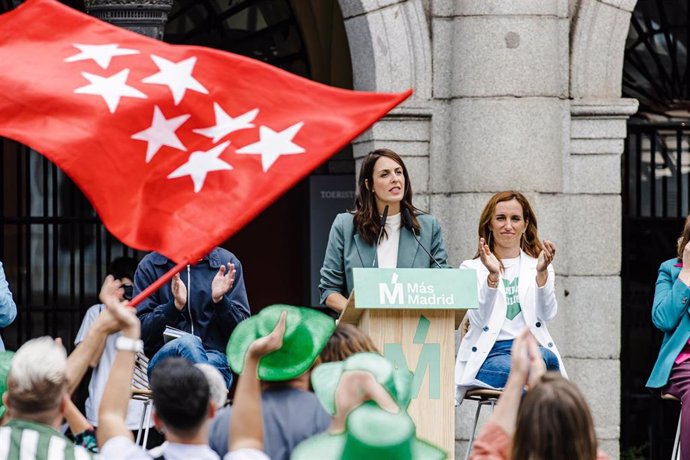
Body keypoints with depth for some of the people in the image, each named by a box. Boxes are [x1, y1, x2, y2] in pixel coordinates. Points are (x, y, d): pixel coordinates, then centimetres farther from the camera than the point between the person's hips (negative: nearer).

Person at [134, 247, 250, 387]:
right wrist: (176, 305, -16)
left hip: (216, 359, 0)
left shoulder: (227, 261, 9)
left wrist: (220, 300, -12)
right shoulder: (150, 265, 6)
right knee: (187, 342, -35)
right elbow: (141, 330, 0)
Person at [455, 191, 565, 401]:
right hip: (490, 354, -2)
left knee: (546, 359, -35)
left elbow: (547, 313, -1)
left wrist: (542, 273, -18)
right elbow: (479, 318, -5)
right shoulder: (472, 269, 12)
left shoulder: (536, 265, 17)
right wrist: (493, 276, -20)